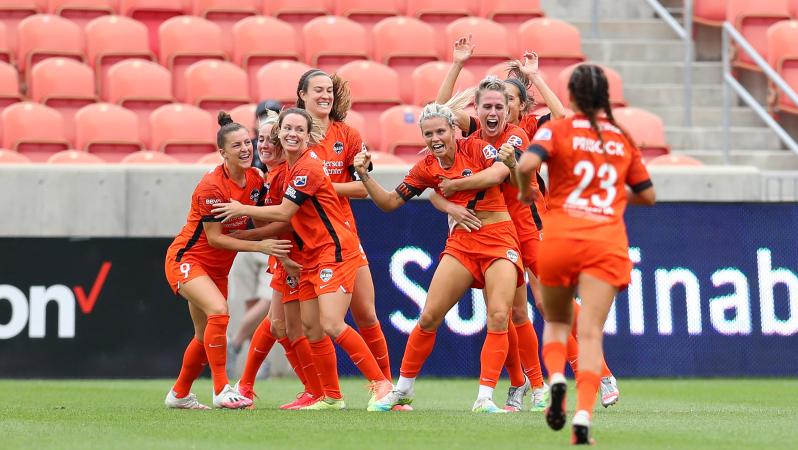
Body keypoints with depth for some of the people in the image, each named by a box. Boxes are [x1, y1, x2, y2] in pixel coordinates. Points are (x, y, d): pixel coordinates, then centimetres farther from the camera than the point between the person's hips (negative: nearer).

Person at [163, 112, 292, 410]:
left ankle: (179, 396, 33)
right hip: (186, 259, -8)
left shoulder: (256, 179, -3)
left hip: (217, 267, 8)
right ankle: (221, 391, -24)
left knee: (206, 337, 13)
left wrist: (279, 253, -5)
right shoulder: (212, 186, -24)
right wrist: (259, 246, -22)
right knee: (218, 310, -29)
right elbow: (214, 238, -21)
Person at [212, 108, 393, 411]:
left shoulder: (308, 167, -16)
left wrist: (242, 209, -2)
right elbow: (290, 219, 18)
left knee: (331, 324, -18)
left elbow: (284, 213, -13)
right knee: (311, 327, 6)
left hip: (335, 250, -9)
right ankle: (332, 397, 13)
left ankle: (381, 384, -11)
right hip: (312, 255, 9)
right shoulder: (289, 167, 12)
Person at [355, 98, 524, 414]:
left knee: (499, 316, -17)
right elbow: (390, 202, 7)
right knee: (429, 316, -1)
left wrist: (458, 184, -29)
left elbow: (503, 169, -26)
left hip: (498, 238, -3)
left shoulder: (475, 148, -7)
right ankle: (403, 388, 15)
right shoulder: (426, 168, 4)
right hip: (461, 242, 3)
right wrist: (364, 175, -7)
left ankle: (485, 397, -14)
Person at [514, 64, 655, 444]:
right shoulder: (623, 140, 12)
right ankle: (583, 416, -24)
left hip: (561, 237, -1)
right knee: (591, 332, -6)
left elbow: (526, 164, -16)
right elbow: (647, 195, 19)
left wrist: (525, 191, 4)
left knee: (556, 322, 20)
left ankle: (555, 378, -10)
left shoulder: (558, 130, 2)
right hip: (607, 242, 1)